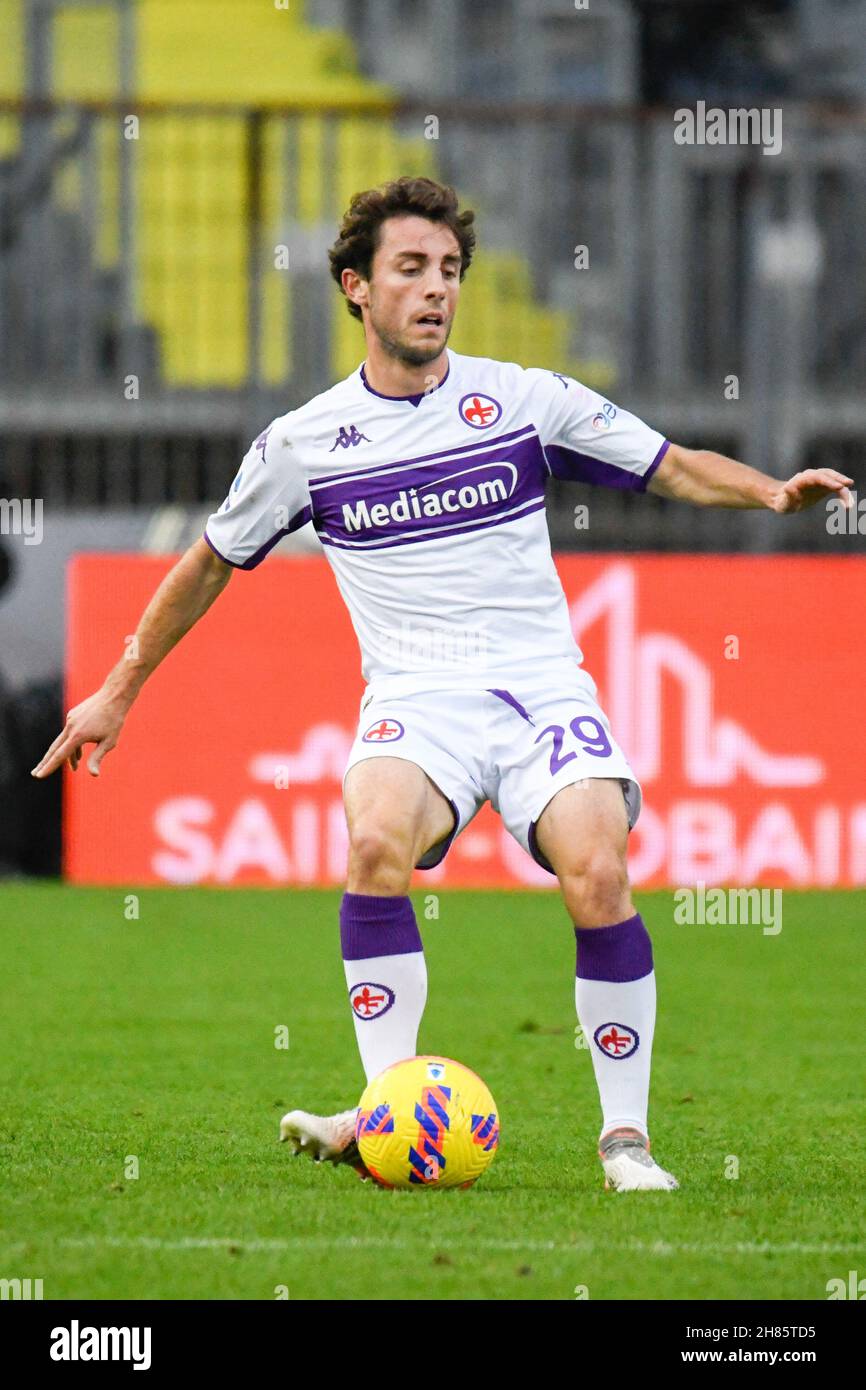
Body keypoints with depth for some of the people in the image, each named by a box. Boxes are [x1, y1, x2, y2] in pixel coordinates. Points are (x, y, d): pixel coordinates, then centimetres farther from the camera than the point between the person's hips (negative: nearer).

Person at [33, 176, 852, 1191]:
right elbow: (210, 562, 21)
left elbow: (676, 468, 9)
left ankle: (626, 1134, -12)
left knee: (596, 874, -26)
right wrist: (119, 691, 24)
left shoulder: (525, 401, 6)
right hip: (416, 700, 0)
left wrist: (771, 490, -10)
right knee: (377, 842, -32)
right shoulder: (304, 442, 7)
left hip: (544, 688, 0)